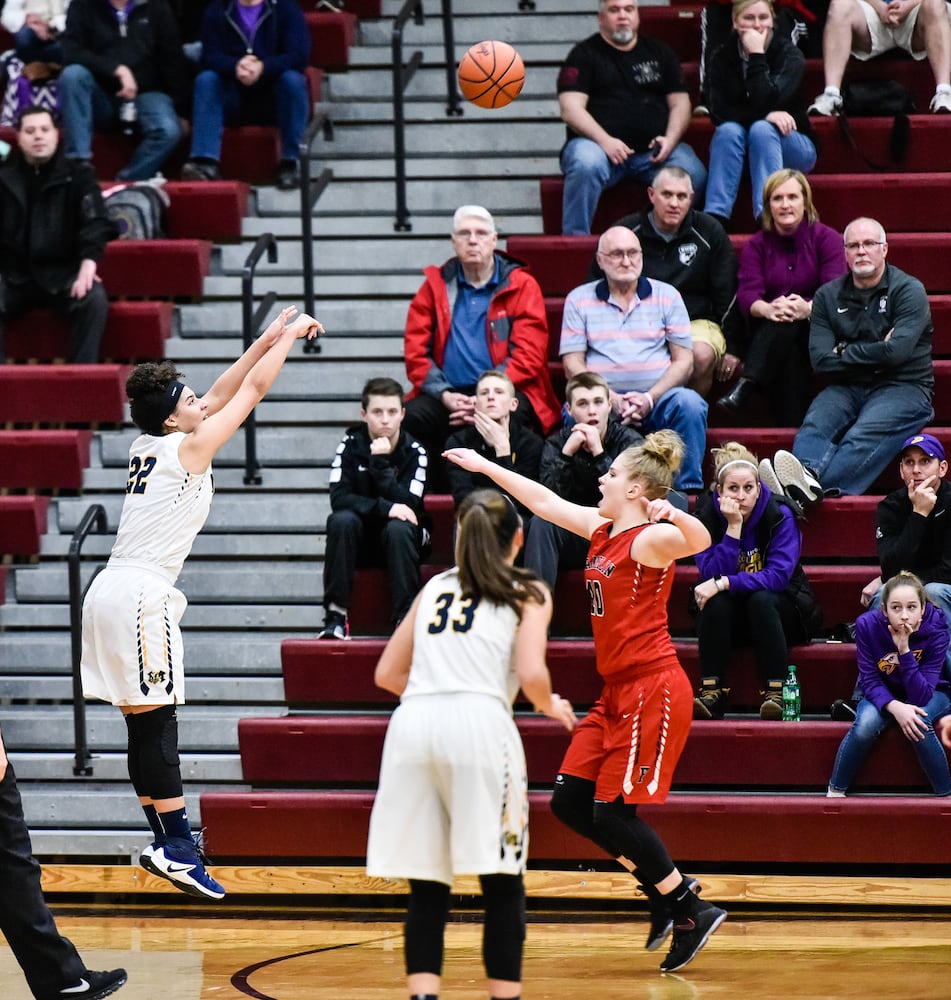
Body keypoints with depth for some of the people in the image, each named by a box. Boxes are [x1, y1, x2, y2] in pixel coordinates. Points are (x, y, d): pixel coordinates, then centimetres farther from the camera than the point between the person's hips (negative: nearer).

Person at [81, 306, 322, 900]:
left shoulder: (148, 446, 15)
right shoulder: (189, 448, -6)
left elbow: (221, 395, 26)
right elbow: (253, 391, 0)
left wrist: (269, 339, 27)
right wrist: (289, 337, 13)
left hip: (112, 593, 9)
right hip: (142, 596, -9)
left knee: (144, 725, 8)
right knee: (156, 722, -11)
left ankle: (168, 845, 10)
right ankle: (176, 845, -14)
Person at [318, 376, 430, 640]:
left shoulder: (414, 452, -10)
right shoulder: (351, 445, -7)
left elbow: (406, 505, -20)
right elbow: (338, 498, -17)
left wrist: (381, 463, -27)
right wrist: (385, 508, -29)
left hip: (404, 539, -1)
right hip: (360, 539, 1)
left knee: (397, 528, -34)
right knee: (341, 520, -30)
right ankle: (335, 616, -29)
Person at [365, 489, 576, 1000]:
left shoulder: (435, 587, 24)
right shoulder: (527, 592, 12)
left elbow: (387, 674, 25)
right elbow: (531, 674, -3)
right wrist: (550, 706, 18)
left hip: (412, 724, 4)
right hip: (479, 723, -4)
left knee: (426, 888, 5)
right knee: (502, 885, 4)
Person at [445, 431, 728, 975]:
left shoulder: (651, 538, -13)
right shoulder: (602, 530, 12)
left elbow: (700, 542, -32)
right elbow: (547, 501, 23)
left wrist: (675, 516, -52)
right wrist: (485, 466, 29)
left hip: (652, 690, -9)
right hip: (619, 691, 9)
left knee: (613, 812, -8)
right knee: (570, 802, 7)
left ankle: (692, 911, 2)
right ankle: (665, 890, 15)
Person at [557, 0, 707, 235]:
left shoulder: (658, 52, 19)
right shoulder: (585, 54, 8)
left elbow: (680, 103, 15)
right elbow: (570, 109, -4)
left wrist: (670, 139, -7)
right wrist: (605, 141, -20)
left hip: (653, 150, 3)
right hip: (600, 145, -3)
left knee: (694, 174, -26)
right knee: (586, 164, -37)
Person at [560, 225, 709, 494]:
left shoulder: (666, 296, 12)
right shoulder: (579, 300, 11)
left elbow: (684, 361, 6)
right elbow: (573, 364, 3)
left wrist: (649, 398, -12)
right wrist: (610, 399, -14)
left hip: (659, 397, 1)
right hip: (603, 399, -1)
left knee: (689, 403, -31)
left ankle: (688, 490, -26)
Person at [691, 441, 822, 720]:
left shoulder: (779, 515, -15)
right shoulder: (705, 515, -9)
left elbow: (778, 575, -26)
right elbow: (711, 573, -20)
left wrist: (724, 583, -33)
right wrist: (734, 527, -28)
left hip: (782, 613, -2)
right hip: (729, 617, 2)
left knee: (761, 599, -34)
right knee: (716, 601, -30)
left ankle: (775, 692, -34)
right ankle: (712, 691, -30)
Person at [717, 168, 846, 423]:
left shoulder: (826, 238, 4)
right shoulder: (756, 245, 11)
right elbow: (747, 294, -6)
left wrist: (808, 308, -37)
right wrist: (767, 308, -33)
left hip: (815, 330, -2)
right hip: (767, 334, 2)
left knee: (789, 319, -37)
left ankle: (746, 386, -49)